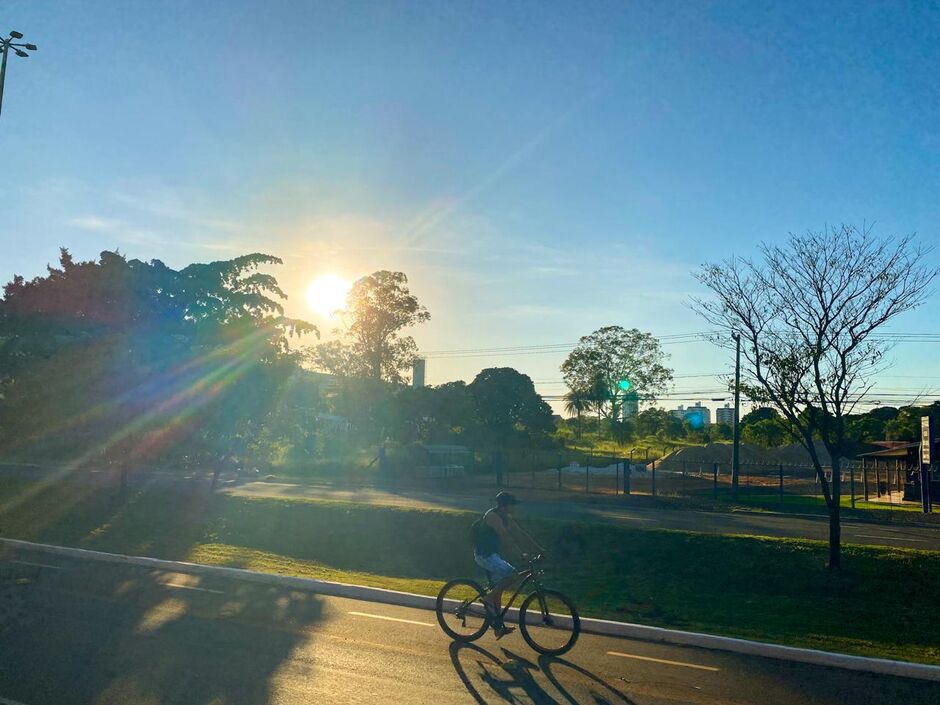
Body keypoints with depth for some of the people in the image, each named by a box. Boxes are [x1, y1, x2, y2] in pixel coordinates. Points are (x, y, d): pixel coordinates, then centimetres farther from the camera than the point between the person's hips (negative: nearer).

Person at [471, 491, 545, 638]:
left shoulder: (506, 518, 9)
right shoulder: (492, 516, -19)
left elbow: (521, 534, 8)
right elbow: (506, 537, -28)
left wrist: (539, 549, 1)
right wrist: (521, 553, -33)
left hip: (493, 555, 10)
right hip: (484, 555, -10)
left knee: (498, 589, 11)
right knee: (513, 575, -21)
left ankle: (498, 626, 19)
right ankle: (489, 597, -7)